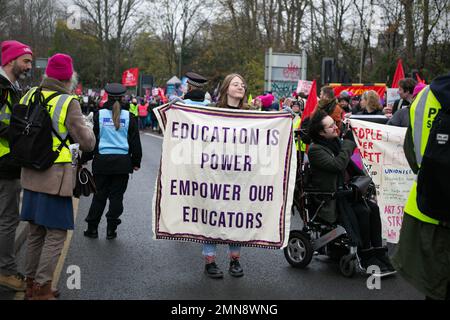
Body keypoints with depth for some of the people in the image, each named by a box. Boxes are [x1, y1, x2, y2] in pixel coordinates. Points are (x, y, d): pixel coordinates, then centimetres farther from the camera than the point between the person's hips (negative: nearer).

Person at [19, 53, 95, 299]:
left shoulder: (29, 96, 5)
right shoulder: (68, 103, -14)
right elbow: (87, 143, -12)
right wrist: (85, 127, 7)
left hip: (31, 175, 7)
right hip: (55, 179, -7)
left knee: (35, 232, 18)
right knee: (56, 234, 2)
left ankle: (31, 283, 27)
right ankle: (41, 289, 3)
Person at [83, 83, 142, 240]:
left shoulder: (99, 115, -1)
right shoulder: (128, 116, 2)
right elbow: (135, 141, 6)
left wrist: (85, 158, 11)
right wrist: (136, 162, 14)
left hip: (102, 161, 0)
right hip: (122, 162, 0)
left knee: (99, 195, 8)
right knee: (116, 195, 7)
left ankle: (92, 228, 14)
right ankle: (111, 229, 10)